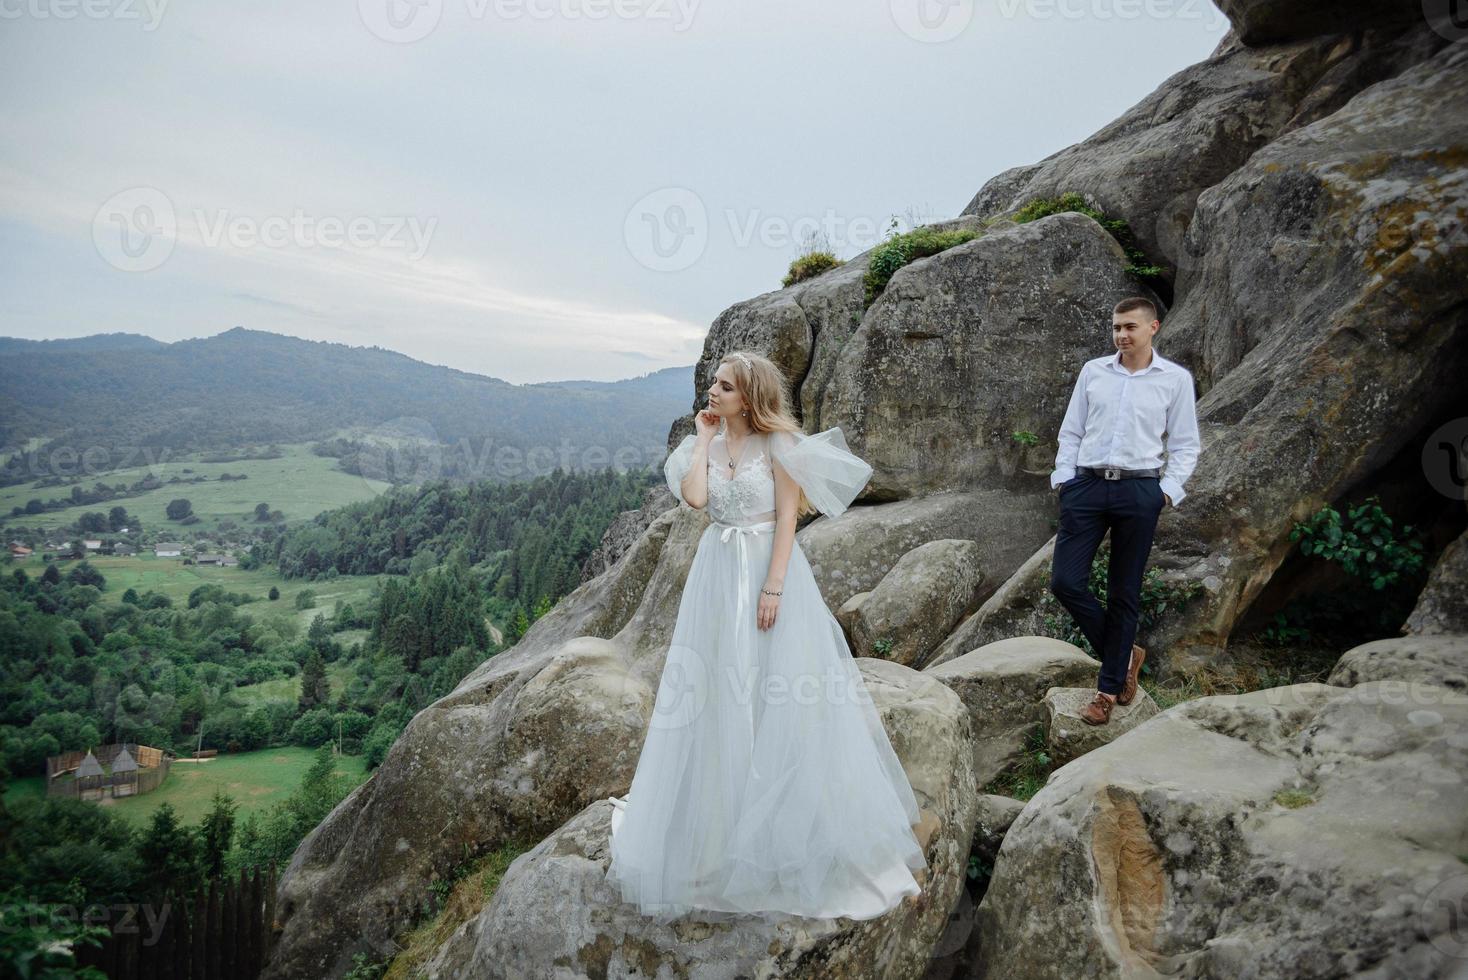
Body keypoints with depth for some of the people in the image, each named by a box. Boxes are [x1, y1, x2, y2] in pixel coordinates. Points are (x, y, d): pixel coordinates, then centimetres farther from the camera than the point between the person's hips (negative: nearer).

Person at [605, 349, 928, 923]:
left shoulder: (777, 445, -6)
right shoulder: (706, 445, 7)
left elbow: (787, 517, -10)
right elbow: (694, 497, -11)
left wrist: (773, 588, -16)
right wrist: (704, 439, -3)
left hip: (771, 570, -4)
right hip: (719, 576, 4)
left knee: (780, 697, 1)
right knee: (720, 698, 9)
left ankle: (791, 827, 19)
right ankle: (725, 820, 26)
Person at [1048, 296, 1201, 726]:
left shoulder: (1176, 379, 3)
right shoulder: (1092, 371, 8)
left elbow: (1185, 445, 6)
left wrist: (1168, 490, -5)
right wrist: (1062, 477, 1)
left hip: (1139, 492, -2)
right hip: (1086, 486, 2)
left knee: (1124, 594, 5)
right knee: (1065, 581, -6)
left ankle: (1109, 688, 18)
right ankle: (1124, 654, 18)